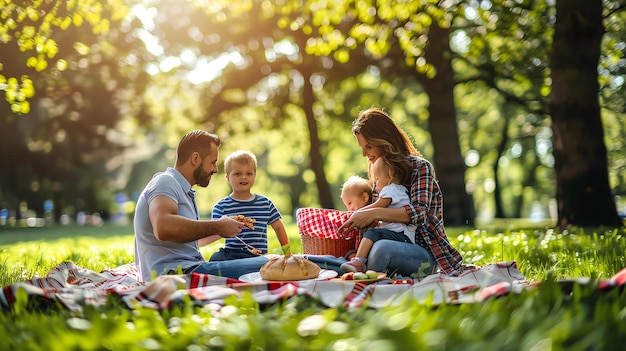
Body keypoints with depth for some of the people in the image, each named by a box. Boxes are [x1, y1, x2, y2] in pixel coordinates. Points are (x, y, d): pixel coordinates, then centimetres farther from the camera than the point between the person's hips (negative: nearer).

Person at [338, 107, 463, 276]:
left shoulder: (420, 167, -4)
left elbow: (419, 213, -19)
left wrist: (374, 214, -28)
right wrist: (360, 218, -2)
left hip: (424, 253, -6)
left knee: (382, 248, -39)